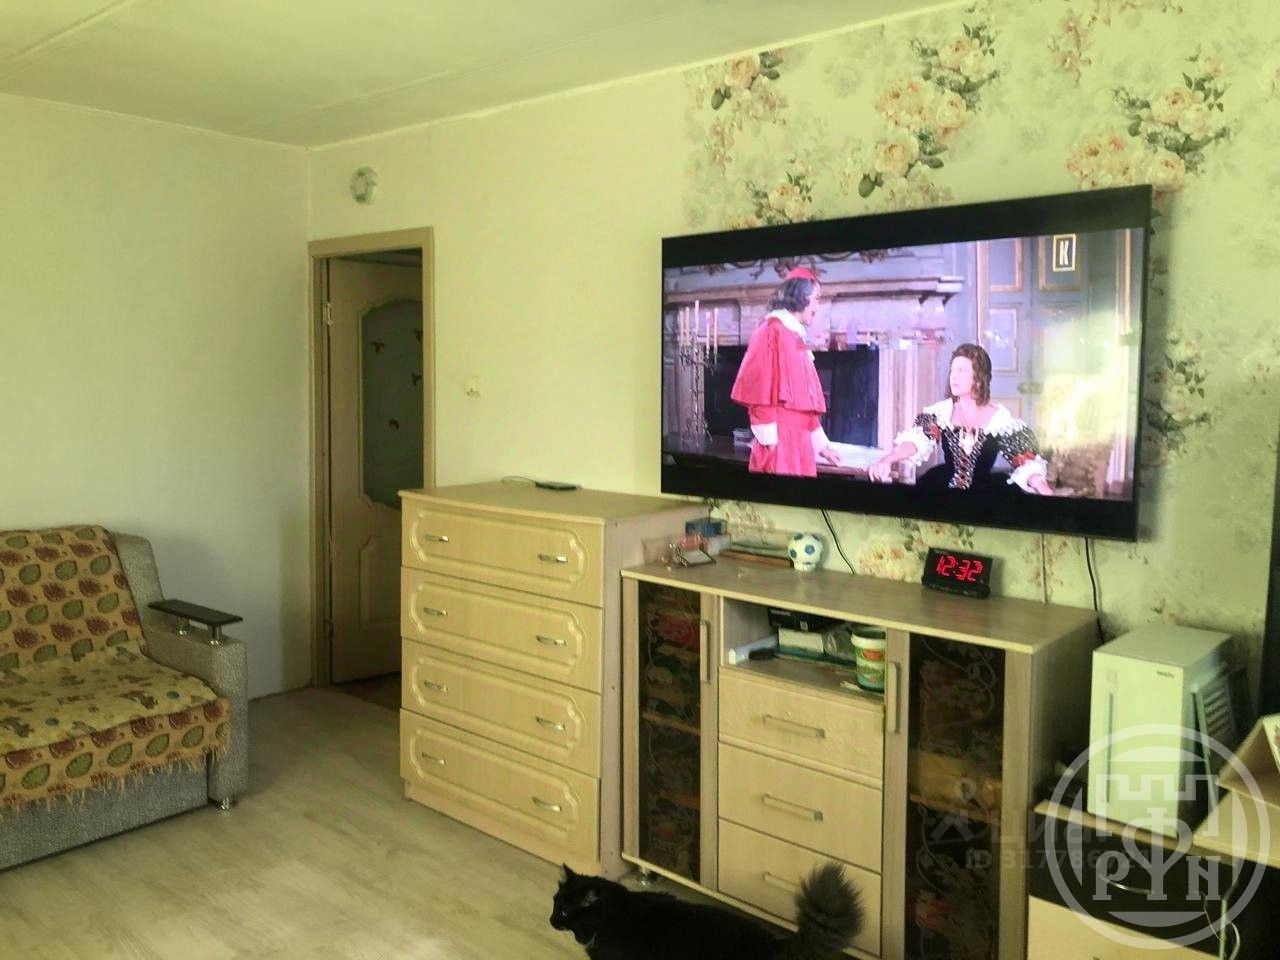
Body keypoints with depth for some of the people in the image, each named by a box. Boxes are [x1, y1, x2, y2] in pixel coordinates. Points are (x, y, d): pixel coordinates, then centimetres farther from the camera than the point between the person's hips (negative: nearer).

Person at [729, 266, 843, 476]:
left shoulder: (794, 335, 19)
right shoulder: (772, 331, -8)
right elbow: (759, 388, -15)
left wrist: (821, 443, 20)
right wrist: (769, 440, -19)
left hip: (798, 438, 9)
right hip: (780, 439, -9)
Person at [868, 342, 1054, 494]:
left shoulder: (1000, 418, -6)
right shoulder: (940, 411, -3)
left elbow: (1027, 462, -8)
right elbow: (917, 440, -20)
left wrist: (1046, 493, -26)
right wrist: (886, 460, -40)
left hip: (984, 492, 0)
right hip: (945, 487, 0)